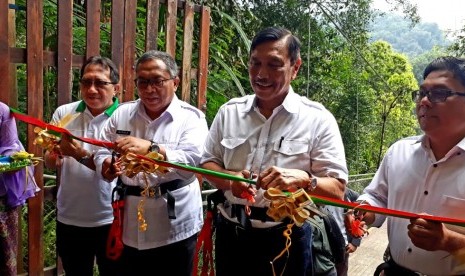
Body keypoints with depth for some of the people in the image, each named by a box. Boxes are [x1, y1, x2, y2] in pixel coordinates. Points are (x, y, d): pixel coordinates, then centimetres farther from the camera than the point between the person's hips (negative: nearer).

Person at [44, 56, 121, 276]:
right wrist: (55, 153, -22)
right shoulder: (64, 113, 0)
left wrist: (81, 154, -32)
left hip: (111, 220, -3)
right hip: (69, 218, 3)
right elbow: (50, 164, 1)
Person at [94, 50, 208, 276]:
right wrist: (108, 167, -16)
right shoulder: (122, 114, 5)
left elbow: (193, 161, -21)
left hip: (175, 225, -3)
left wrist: (151, 149, -35)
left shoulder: (191, 117, -7)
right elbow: (102, 154, 7)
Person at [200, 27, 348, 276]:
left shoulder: (318, 119, -8)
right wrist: (229, 179, -13)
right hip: (229, 233, 3)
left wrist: (302, 179, -29)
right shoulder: (229, 111, 3)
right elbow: (208, 162, 8)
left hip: (285, 239, -2)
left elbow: (337, 189, -10)